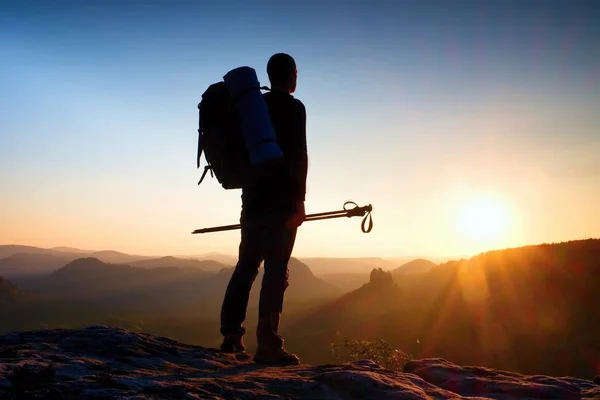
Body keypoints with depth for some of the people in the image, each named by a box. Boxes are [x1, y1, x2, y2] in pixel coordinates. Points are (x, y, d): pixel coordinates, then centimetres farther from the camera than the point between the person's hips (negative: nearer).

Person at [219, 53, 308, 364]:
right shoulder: (293, 107, -4)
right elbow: (298, 156, -14)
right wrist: (299, 200, -15)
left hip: (252, 199, 7)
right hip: (281, 201, -7)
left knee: (246, 265, 13)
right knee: (276, 270, -6)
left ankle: (231, 334, 15)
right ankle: (267, 344, -8)